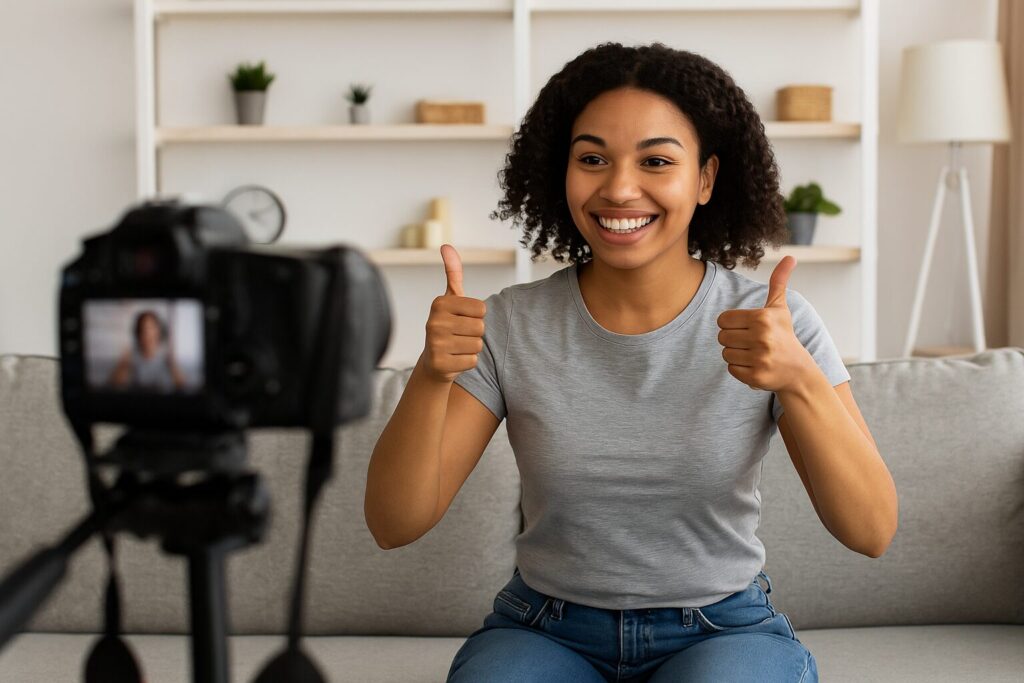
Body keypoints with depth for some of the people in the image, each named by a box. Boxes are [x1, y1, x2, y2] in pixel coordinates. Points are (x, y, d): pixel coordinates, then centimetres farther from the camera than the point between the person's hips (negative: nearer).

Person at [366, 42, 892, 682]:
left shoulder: (777, 323, -8)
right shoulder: (508, 326, -6)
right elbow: (394, 525, -9)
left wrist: (799, 377, -32)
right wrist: (431, 376, -27)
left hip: (723, 632, 0)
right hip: (543, 631, 1)